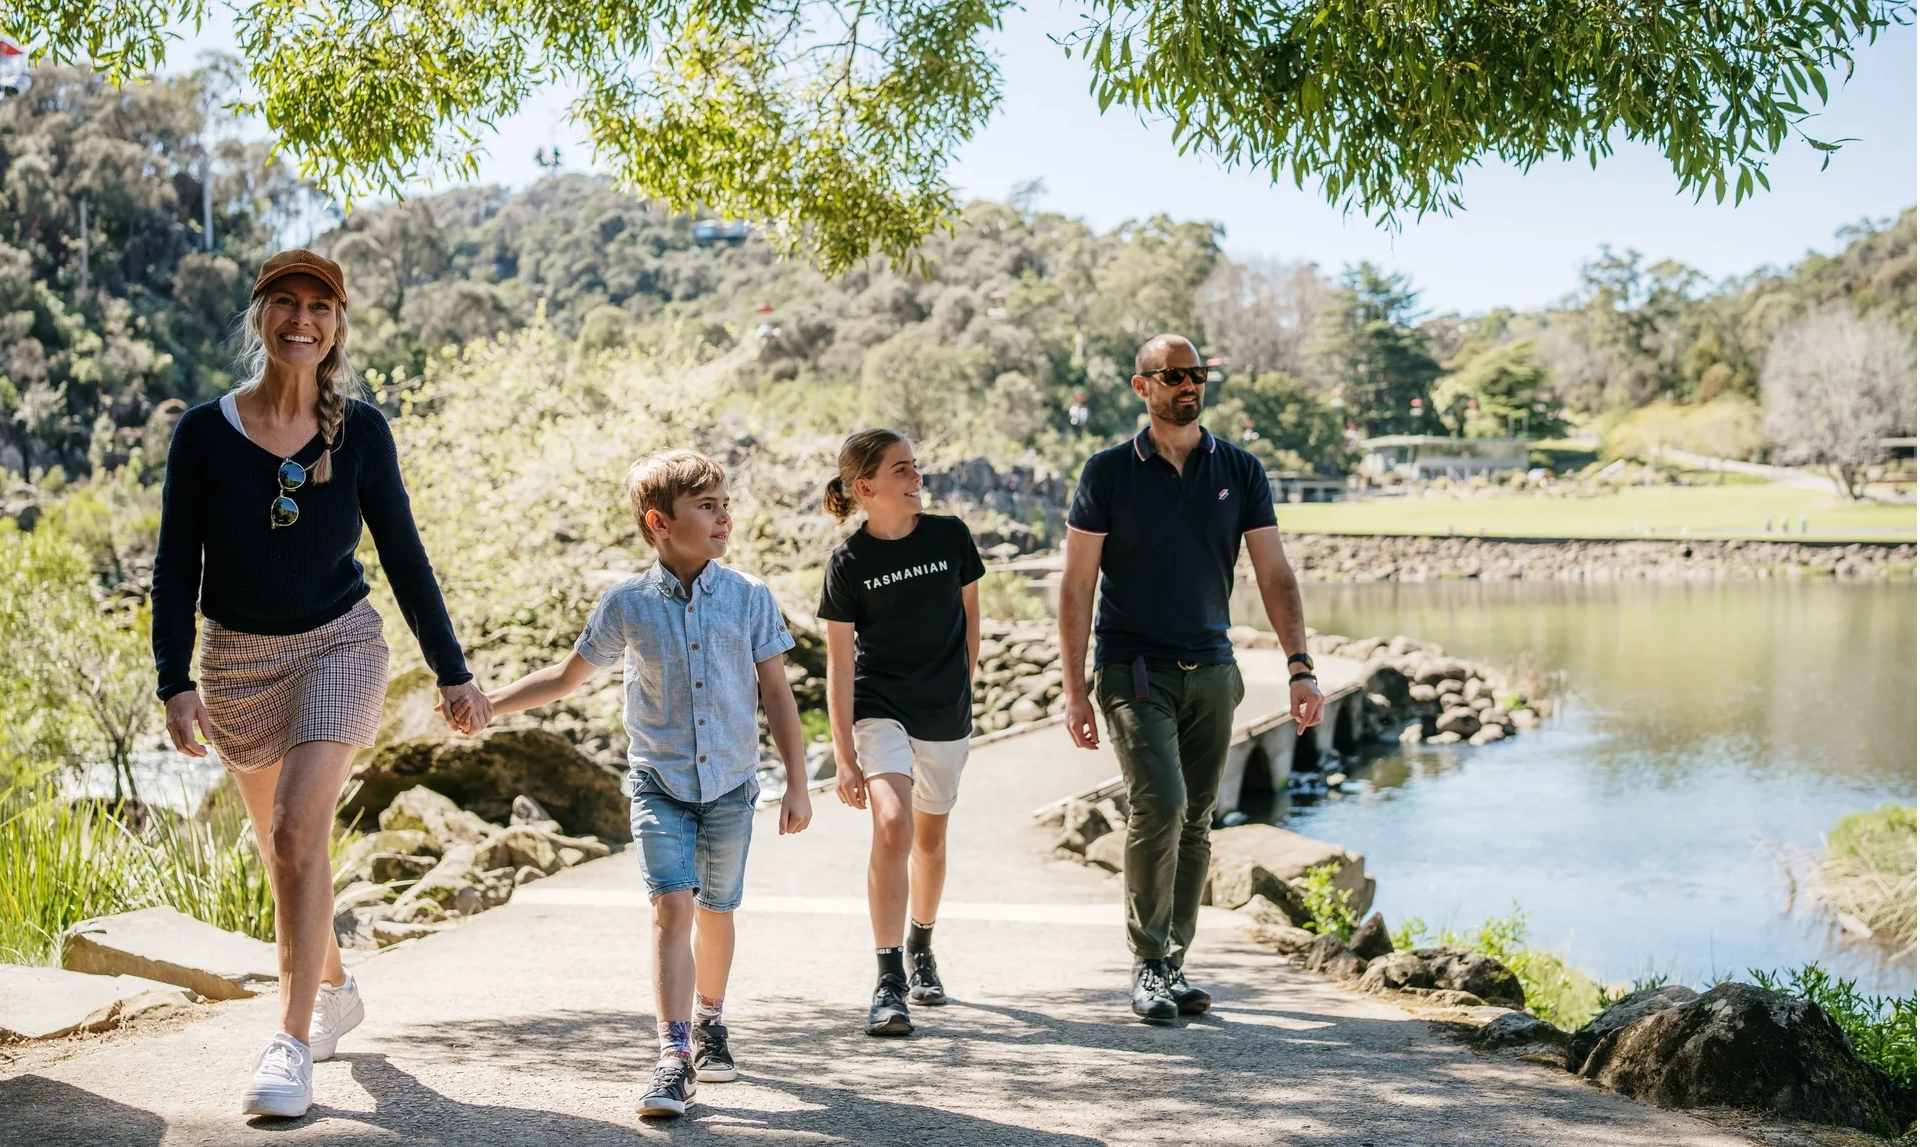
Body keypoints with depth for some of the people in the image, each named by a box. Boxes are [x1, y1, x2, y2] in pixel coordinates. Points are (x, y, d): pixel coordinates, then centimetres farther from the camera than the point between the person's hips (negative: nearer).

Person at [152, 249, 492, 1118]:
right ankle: (335, 989, 39)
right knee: (278, 845, 16)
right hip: (238, 658, 2)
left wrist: (453, 673, 0)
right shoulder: (205, 431, -8)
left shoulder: (360, 432, -7)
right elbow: (176, 566, -4)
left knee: (298, 829, -19)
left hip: (339, 646, -2)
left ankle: (292, 1043, -16)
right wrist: (175, 682, -13)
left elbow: (404, 556, -1)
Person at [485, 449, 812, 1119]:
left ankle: (709, 1022, 37)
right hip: (659, 781, -1)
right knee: (672, 905, -15)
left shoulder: (750, 598, -3)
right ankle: (674, 1057, -17)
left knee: (715, 910, 13)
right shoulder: (627, 605, -4)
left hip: (730, 783, 1)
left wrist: (797, 783, 0)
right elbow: (567, 676, 9)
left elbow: (777, 693, 2)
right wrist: (485, 703, 4)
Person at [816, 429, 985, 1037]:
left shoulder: (950, 536, -5)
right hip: (879, 708, -3)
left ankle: (920, 950, 40)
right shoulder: (849, 561, -11)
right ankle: (889, 983, -16)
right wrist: (844, 756, -12)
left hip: (946, 714, 3)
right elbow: (839, 663, -9)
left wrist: (959, 687, 14)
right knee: (892, 826, -21)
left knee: (930, 835, 15)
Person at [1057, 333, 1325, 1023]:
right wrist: (1075, 690, -6)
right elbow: (1076, 586, -1)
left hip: (1211, 672, 4)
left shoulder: (1240, 472, 6)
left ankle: (1174, 966, 18)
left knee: (1195, 821, 6)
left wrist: (1300, 668, -7)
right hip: (1134, 670, -3)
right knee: (1160, 804, -18)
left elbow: (1275, 576, 5)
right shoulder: (1109, 473, -1)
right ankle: (1147, 965, -5)